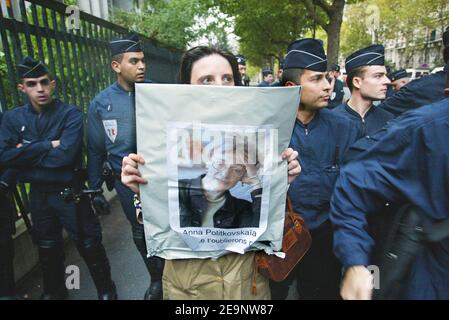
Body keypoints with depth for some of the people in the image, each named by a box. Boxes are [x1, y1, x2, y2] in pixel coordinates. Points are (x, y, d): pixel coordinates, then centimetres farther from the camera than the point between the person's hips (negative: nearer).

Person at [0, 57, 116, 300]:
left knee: (89, 245, 8)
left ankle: (106, 290, 32)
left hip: (70, 193, -4)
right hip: (38, 195, 4)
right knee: (48, 248, 23)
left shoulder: (71, 115, -13)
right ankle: (54, 291, 48)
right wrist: (47, 145, -19)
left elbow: (64, 156, -24)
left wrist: (25, 153, -13)